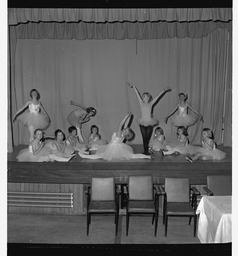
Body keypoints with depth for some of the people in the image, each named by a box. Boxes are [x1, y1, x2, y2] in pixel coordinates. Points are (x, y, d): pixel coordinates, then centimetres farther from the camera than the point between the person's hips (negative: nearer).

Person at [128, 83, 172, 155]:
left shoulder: (151, 103, 5)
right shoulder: (141, 103, 6)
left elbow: (158, 96, 4)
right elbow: (137, 93, 5)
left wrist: (164, 90, 4)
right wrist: (133, 86, 8)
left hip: (150, 123, -1)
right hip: (142, 123, 1)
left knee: (148, 138, 1)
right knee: (144, 138, 1)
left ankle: (147, 151, 6)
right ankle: (145, 151, 7)